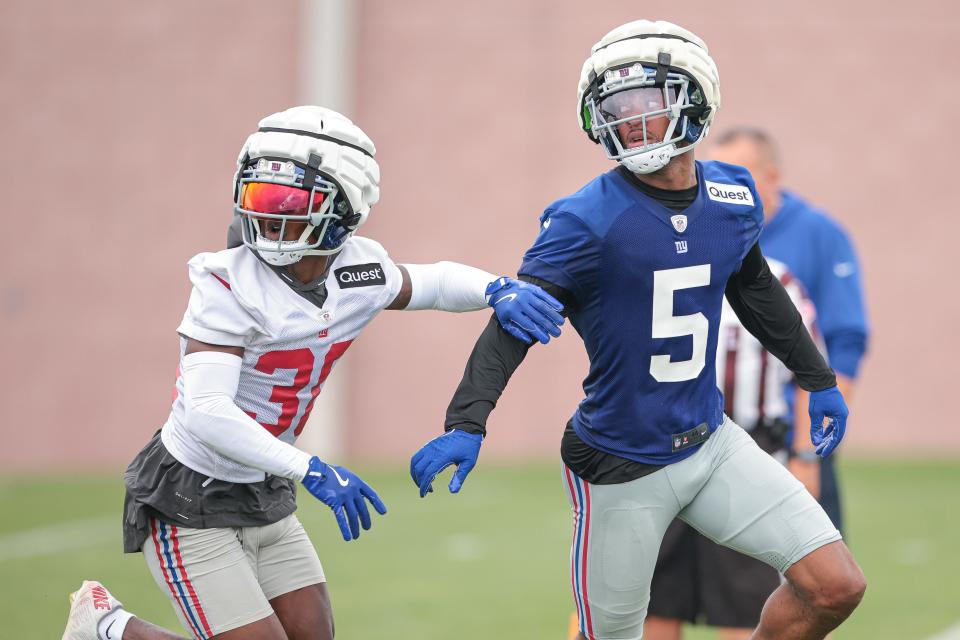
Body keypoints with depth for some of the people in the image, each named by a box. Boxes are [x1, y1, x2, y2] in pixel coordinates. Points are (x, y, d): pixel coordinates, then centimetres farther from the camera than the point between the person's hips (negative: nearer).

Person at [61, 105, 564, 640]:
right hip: (190, 504, -7)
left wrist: (498, 290, -6)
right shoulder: (230, 285, -24)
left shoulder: (358, 275, -6)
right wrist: (310, 470, -39)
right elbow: (205, 411, -33)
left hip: (265, 496, 7)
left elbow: (432, 283, 16)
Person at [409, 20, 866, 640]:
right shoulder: (588, 218, -17)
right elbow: (516, 323, -22)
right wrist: (467, 423, -36)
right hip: (622, 471, -5)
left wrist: (819, 379, 31)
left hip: (710, 444, 5)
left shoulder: (733, 198, 1)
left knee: (837, 587, -2)